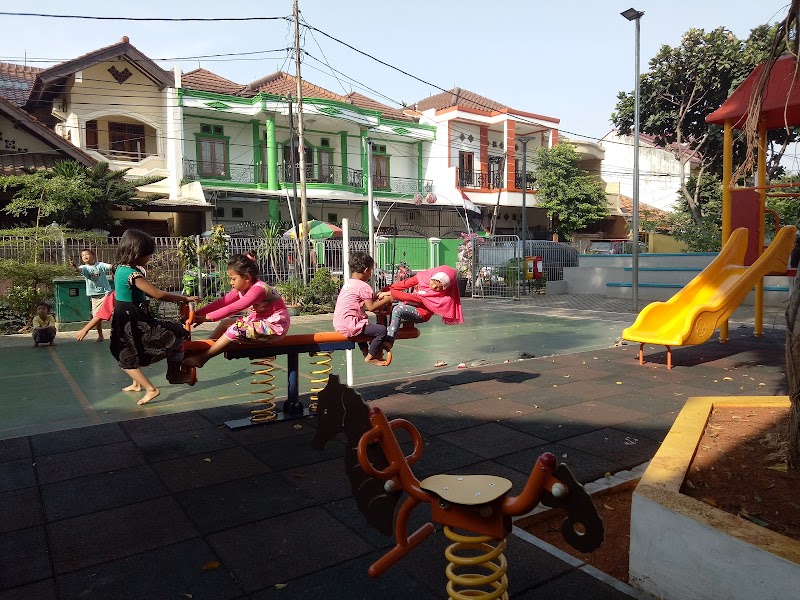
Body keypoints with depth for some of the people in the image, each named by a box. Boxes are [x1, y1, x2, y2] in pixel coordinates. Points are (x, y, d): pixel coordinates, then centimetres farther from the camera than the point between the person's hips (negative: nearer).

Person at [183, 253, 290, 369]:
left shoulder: (258, 289, -25)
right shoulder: (241, 288, 3)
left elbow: (233, 308, -31)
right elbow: (222, 302, 0)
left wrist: (206, 318, -30)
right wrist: (197, 314, -8)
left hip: (274, 325, -10)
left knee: (235, 330, -24)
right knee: (225, 323, 7)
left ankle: (202, 358, -14)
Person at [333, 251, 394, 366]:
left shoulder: (348, 283, 16)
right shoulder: (363, 286, -12)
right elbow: (371, 307, -15)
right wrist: (387, 300, -4)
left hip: (338, 324, 11)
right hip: (348, 325, -11)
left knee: (366, 326, 38)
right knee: (382, 330, -13)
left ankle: (365, 352, 39)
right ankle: (370, 357, 3)